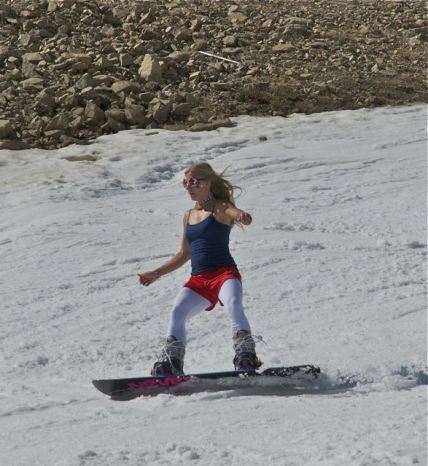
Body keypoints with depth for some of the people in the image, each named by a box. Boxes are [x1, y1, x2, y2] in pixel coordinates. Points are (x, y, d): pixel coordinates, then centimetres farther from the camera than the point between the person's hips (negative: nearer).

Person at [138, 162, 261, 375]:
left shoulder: (220, 208, 1)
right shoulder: (189, 216, 20)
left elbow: (238, 215, -23)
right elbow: (184, 254, 29)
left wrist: (243, 217, -49)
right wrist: (156, 274, 28)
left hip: (224, 272, -6)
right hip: (198, 280, 6)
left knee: (233, 305, -32)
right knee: (177, 312, -16)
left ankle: (246, 356, -43)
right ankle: (171, 362, -15)